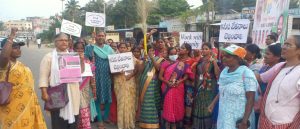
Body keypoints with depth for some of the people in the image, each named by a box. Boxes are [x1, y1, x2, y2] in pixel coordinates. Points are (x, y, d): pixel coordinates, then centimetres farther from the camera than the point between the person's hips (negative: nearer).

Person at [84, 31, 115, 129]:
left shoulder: (109, 48, 12)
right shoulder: (90, 48, 0)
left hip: (107, 76, 4)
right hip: (96, 76, -3)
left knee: (108, 96, 7)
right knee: (98, 97, 2)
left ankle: (106, 117, 25)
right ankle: (100, 120, 12)